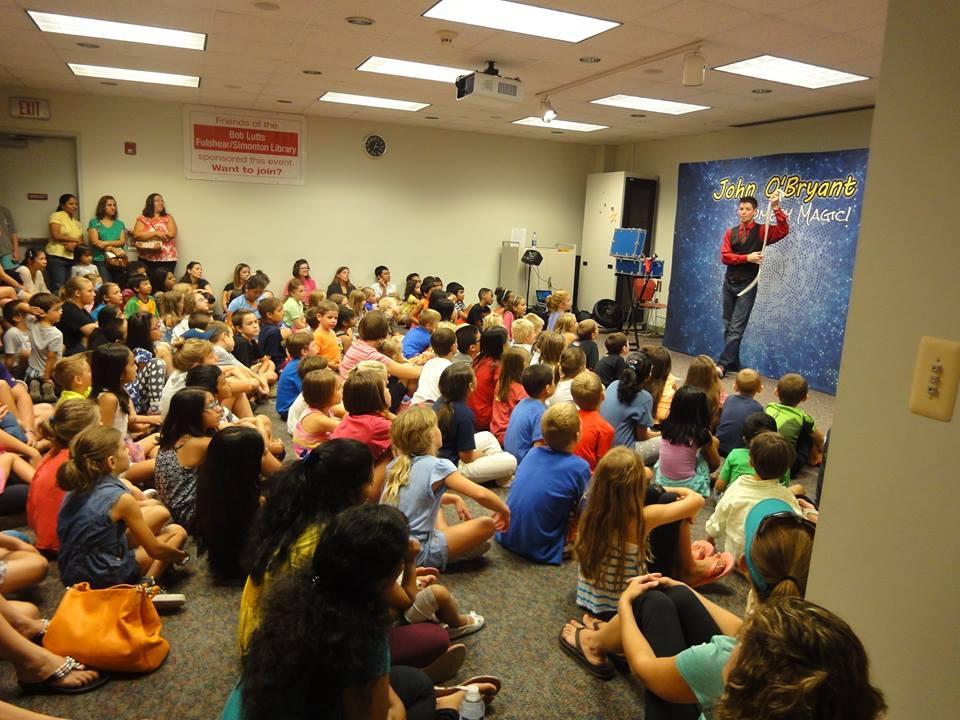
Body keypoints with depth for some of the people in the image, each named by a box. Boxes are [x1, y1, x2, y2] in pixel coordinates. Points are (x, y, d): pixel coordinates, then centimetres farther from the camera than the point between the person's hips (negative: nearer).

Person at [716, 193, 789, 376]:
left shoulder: (761, 231, 1)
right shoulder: (730, 233, 9)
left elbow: (783, 231, -18)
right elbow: (724, 256, -3)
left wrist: (776, 208, -24)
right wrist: (746, 258, -15)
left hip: (747, 286, -4)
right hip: (729, 283, 4)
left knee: (736, 328, -9)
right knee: (728, 326, 8)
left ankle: (722, 365, -11)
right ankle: (733, 364, 17)